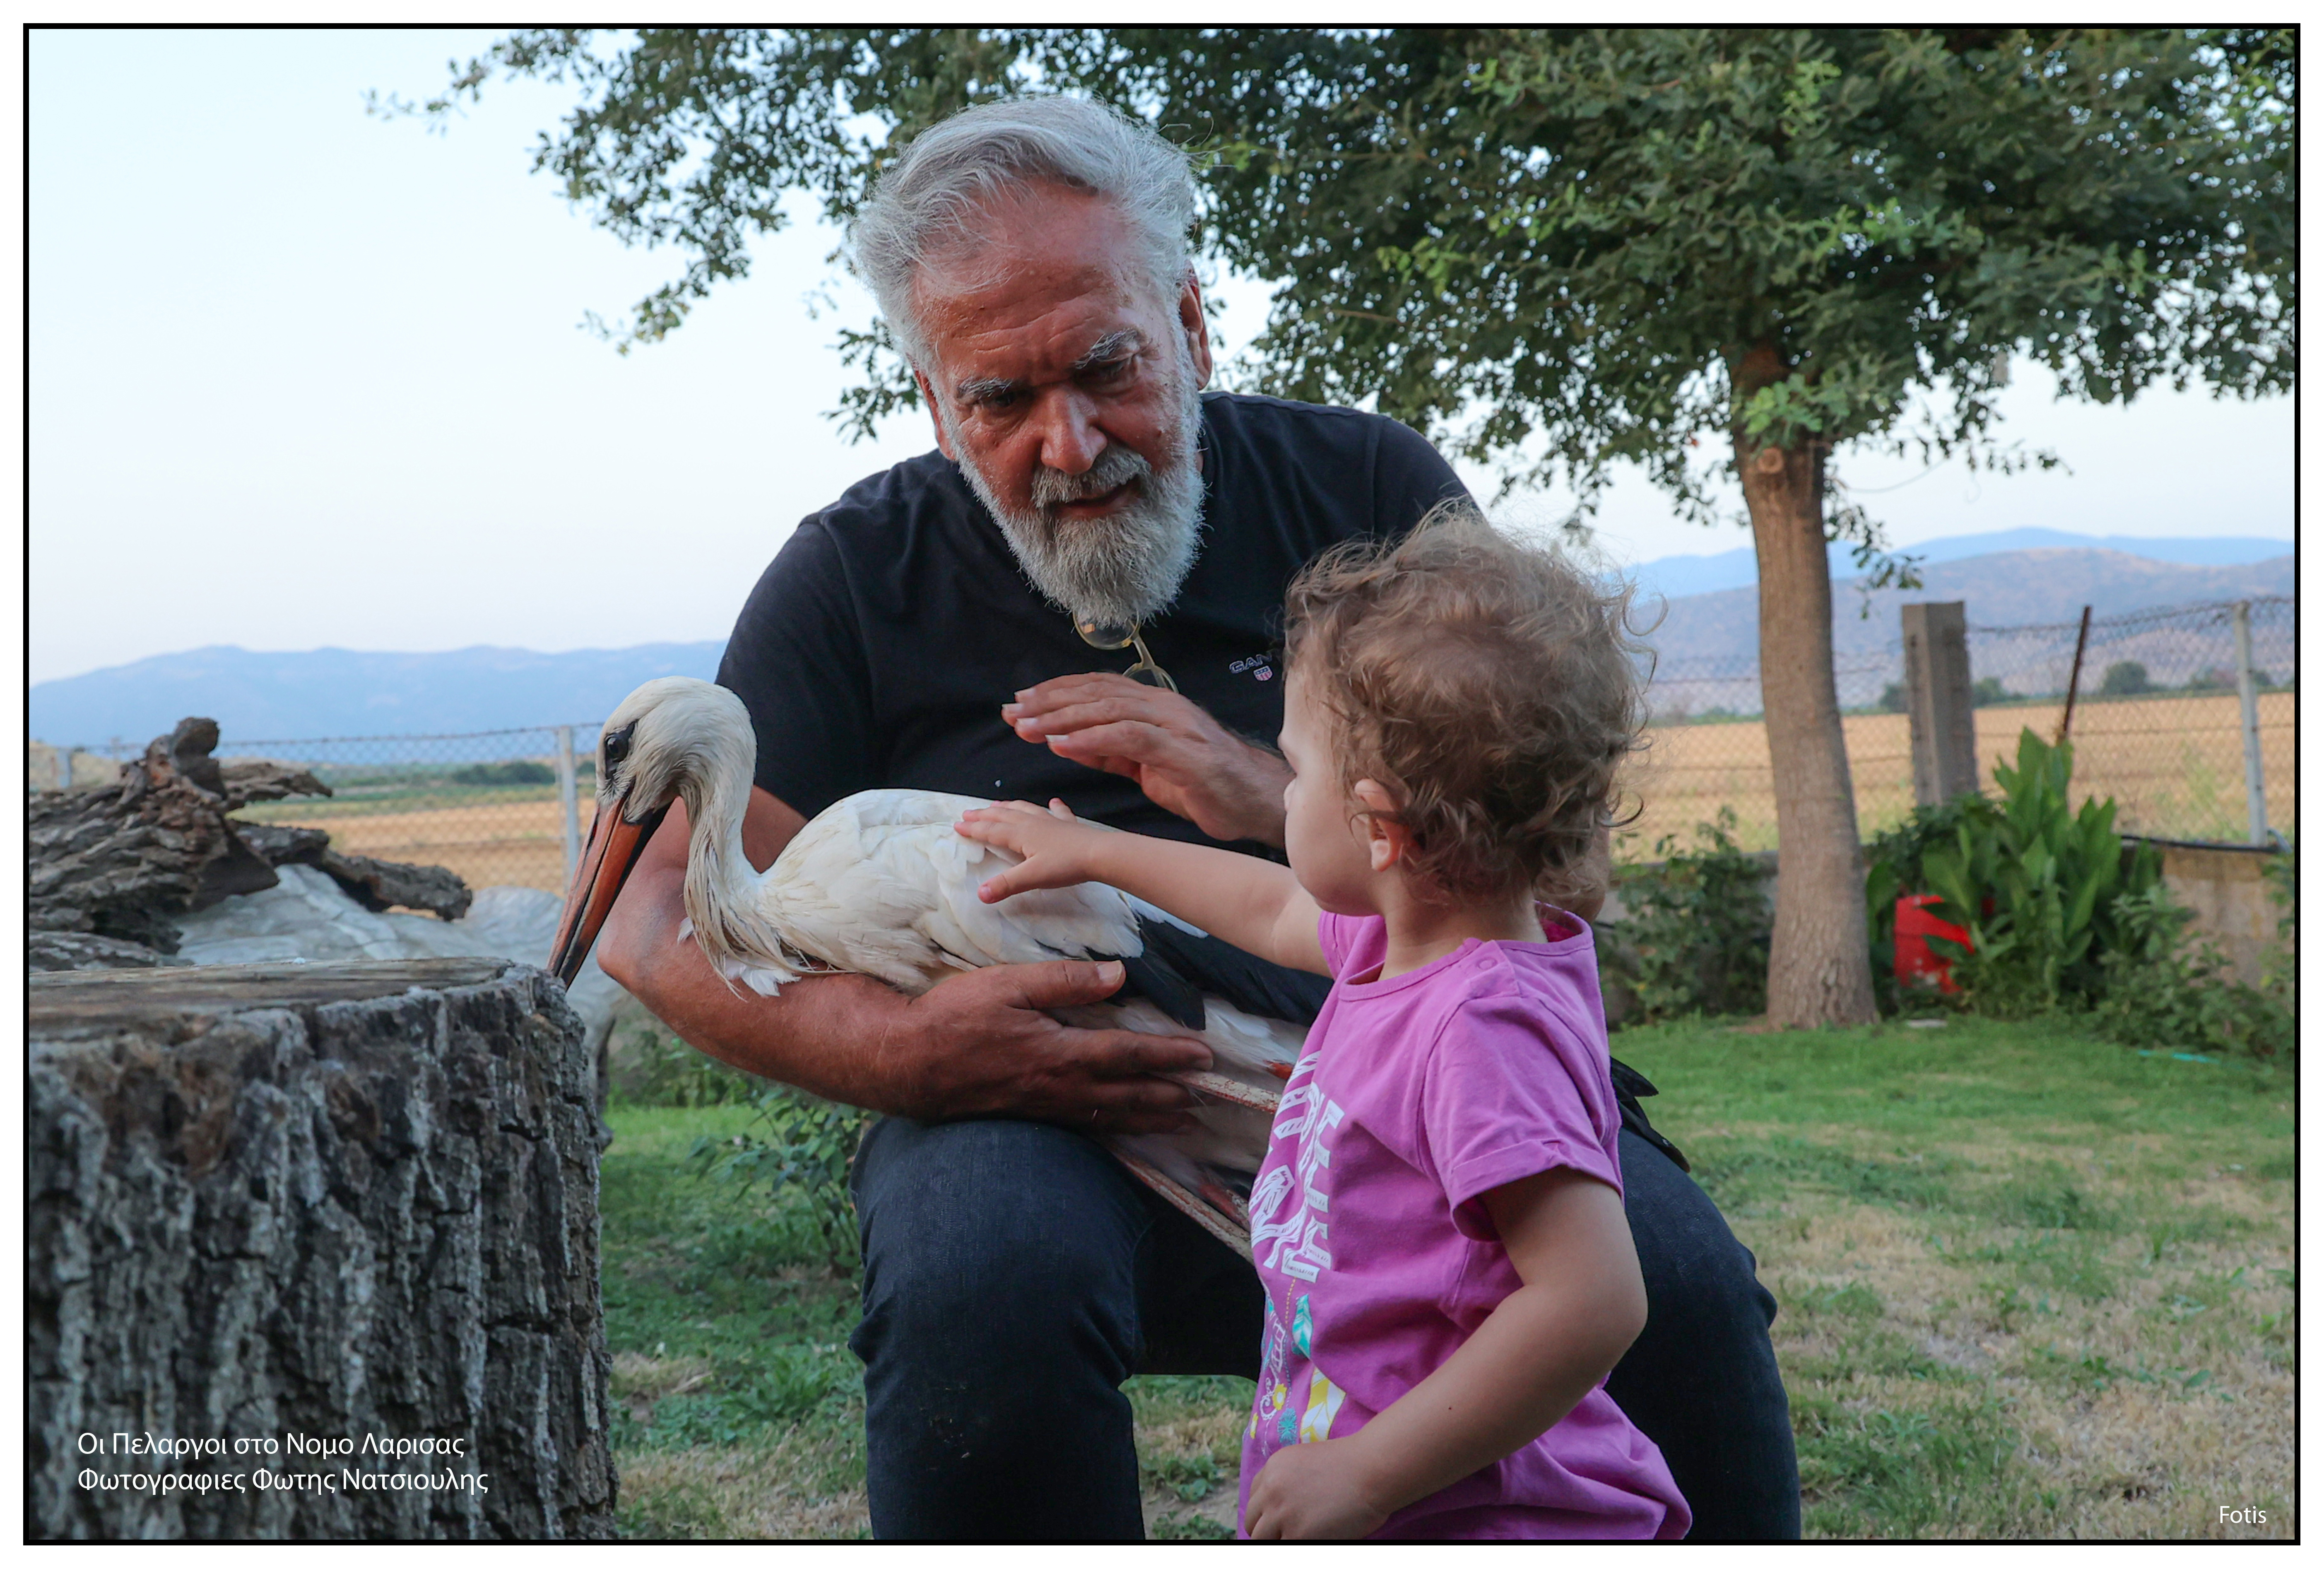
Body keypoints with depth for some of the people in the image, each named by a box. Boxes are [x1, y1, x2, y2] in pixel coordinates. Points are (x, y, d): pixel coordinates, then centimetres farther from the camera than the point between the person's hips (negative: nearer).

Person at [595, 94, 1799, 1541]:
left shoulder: (1365, 487, 8)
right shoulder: (860, 578, 6)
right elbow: (662, 923, 1)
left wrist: (1282, 800, -13)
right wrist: (902, 1052, -20)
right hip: (1033, 1107, 0)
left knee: (1675, 1282, -26)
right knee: (983, 1287, -35)